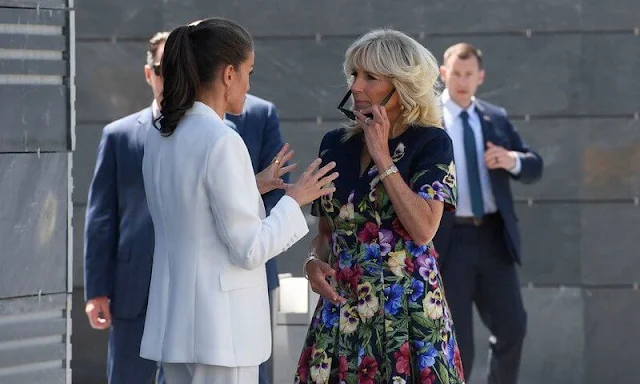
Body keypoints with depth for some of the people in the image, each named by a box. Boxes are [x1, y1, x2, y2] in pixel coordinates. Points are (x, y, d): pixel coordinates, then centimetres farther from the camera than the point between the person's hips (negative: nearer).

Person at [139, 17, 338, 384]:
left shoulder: (161, 137, 8)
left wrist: (256, 186, 20)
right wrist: (294, 200, -2)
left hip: (176, 321, 9)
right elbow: (249, 249, -16)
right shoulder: (221, 141, -18)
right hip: (219, 326, -8)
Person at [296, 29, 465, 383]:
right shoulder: (335, 145, 10)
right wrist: (314, 262, -4)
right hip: (342, 308, 4)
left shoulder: (430, 143, -4)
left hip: (406, 306, -4)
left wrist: (382, 156, -12)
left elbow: (423, 229, -16)